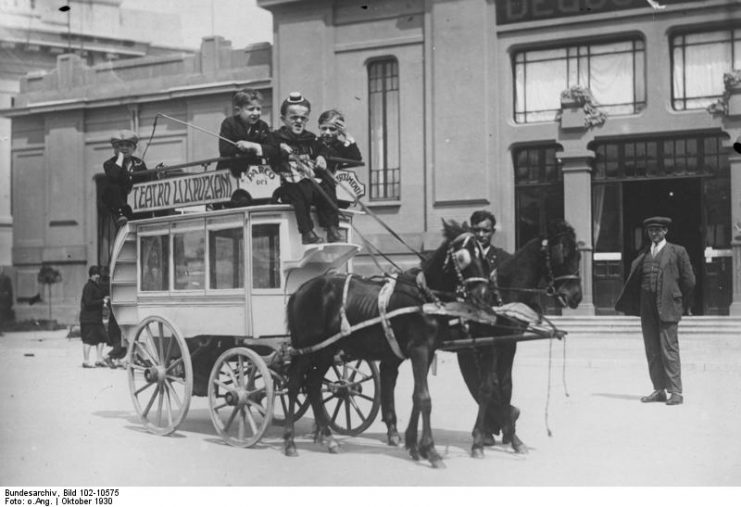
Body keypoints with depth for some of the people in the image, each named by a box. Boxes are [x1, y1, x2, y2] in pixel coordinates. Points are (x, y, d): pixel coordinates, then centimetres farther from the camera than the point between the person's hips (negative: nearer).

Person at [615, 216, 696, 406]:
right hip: (647, 308, 5)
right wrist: (625, 304, 4)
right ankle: (659, 390, 12)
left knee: (669, 349, -8)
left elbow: (689, 280, 5)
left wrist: (681, 303, 6)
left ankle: (676, 392, -5)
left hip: (667, 307, -5)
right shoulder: (643, 255, 16)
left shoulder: (677, 252, 4)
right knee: (652, 351, 5)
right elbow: (634, 280, 15)